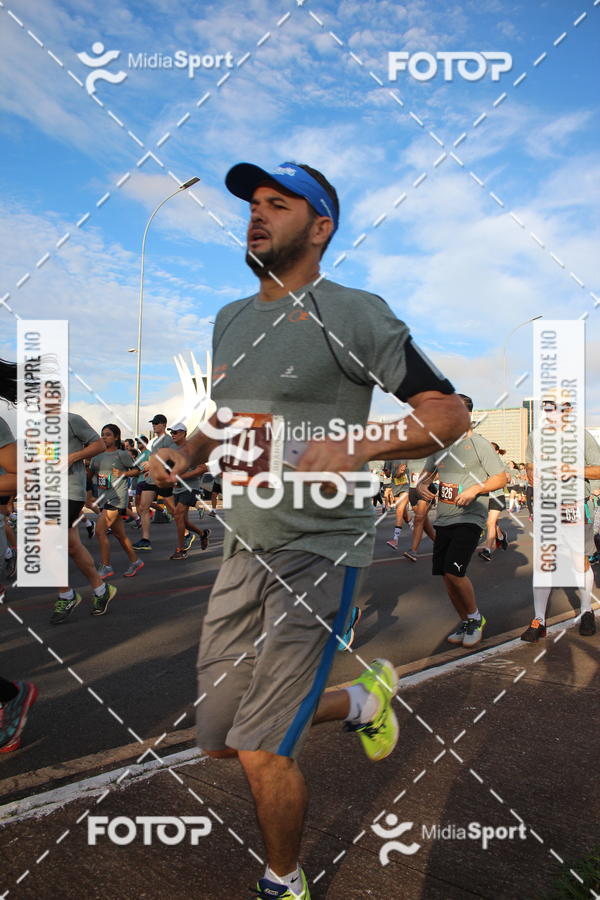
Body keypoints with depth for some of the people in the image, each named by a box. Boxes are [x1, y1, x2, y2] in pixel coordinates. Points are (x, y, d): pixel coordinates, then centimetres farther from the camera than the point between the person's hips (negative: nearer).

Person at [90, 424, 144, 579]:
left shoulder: (121, 454, -4)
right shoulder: (97, 455, 12)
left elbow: (137, 469, 1)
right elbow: (89, 473, 15)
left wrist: (123, 473, -14)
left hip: (116, 497, -7)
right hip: (103, 497, 7)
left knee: (100, 530, -14)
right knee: (119, 534, 12)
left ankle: (106, 567, -4)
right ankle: (135, 561, 26)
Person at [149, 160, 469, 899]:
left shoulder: (353, 313, -8)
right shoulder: (230, 319, 13)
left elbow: (449, 412, -10)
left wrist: (359, 446, -27)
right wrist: (184, 455, 4)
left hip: (319, 552, -7)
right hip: (243, 547, 7)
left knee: (263, 753, -4)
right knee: (218, 737, 14)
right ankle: (362, 699, 38)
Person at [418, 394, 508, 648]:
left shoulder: (479, 444, -6)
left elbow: (502, 477, -6)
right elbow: (427, 472, 21)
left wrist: (475, 489, -20)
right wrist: (422, 485, -2)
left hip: (469, 518, -6)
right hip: (443, 519, 6)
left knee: (454, 572, -17)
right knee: (446, 575, 7)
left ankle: (475, 617, 9)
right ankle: (466, 623, 26)